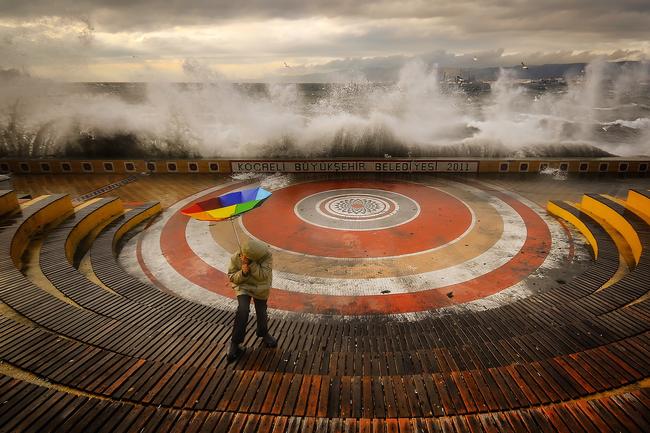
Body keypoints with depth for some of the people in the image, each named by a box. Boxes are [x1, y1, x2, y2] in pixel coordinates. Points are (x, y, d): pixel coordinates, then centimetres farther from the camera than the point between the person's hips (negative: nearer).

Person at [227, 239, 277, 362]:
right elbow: (231, 277, -11)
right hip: (243, 287, -1)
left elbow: (263, 276, -33)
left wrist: (250, 264, -42)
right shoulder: (235, 258, -22)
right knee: (243, 310, -22)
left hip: (261, 289, 1)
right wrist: (242, 273, -32)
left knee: (262, 312, 12)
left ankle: (263, 334, 45)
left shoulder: (267, 256, -28)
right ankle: (235, 343, -6)